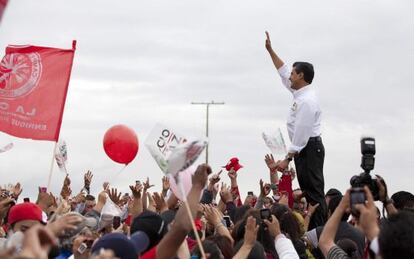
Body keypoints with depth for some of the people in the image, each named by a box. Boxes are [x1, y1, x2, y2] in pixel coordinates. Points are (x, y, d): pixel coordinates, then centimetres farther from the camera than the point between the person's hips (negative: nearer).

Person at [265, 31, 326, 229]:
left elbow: (301, 133, -22)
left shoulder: (306, 101, -19)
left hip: (309, 148, -10)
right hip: (307, 148, 10)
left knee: (313, 191, -11)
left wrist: (288, 158, -20)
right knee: (308, 190, 10)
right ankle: (312, 230, 13)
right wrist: (270, 50, 29)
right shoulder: (301, 92, 12)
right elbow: (283, 72, 27)